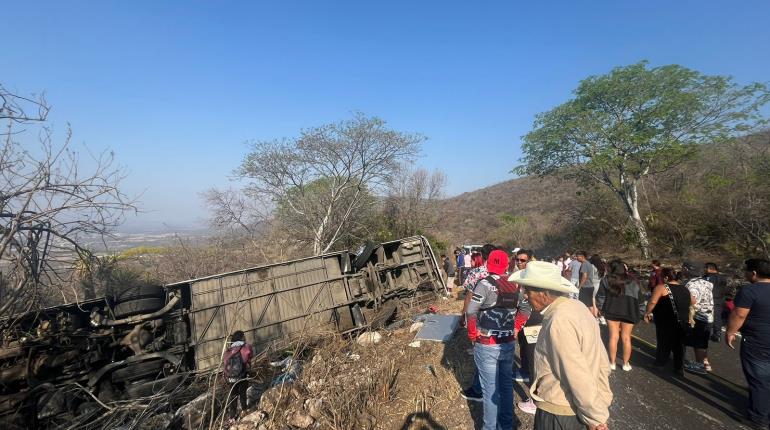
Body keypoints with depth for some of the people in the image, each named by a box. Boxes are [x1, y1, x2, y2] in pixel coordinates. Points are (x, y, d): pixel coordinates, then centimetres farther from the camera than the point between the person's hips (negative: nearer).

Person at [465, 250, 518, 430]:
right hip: (509, 343, 6)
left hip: (487, 346, -6)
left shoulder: (485, 284, -17)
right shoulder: (514, 286, 2)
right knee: (506, 384, 20)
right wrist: (512, 330, 14)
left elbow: (471, 312, -23)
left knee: (490, 389, 7)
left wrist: (472, 334, -9)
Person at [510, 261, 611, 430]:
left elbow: (579, 377, -25)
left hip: (559, 412, -8)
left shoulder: (559, 322, -28)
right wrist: (602, 399, 12)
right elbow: (602, 362, 6)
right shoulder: (577, 306, -1)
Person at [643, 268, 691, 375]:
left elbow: (652, 302, -25)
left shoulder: (661, 287, -16)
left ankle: (660, 363, 23)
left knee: (664, 343, 10)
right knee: (679, 345, 14)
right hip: (683, 322, 6)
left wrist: (647, 313, -12)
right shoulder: (685, 289, 7)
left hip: (666, 323, -6)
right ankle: (679, 369, 20)